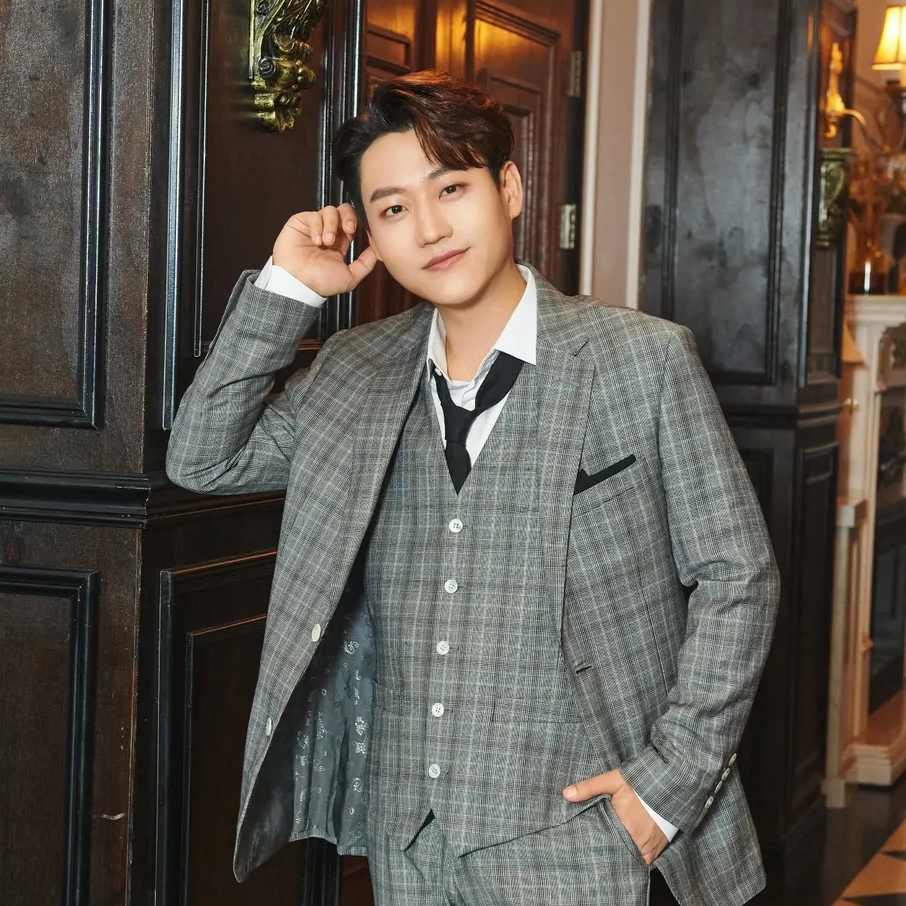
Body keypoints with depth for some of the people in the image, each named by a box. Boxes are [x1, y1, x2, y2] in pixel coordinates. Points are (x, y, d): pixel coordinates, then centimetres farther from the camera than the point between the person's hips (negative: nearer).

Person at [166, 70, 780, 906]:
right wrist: (286, 288, -1)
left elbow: (736, 578, -3)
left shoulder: (644, 359, -6)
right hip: (405, 831, 4)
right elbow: (205, 460, 7)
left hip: (565, 832, -4)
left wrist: (669, 782, -9)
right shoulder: (359, 372, 7)